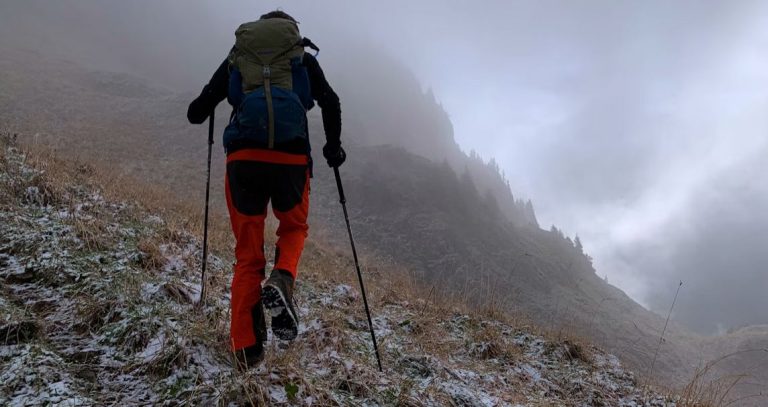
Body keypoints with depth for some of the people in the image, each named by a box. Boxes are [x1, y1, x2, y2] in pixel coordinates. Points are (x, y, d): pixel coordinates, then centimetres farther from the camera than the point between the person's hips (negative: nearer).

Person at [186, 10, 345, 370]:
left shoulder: (237, 56, 18)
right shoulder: (303, 58, 16)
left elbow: (197, 112, 14)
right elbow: (330, 101, 1)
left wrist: (199, 107, 37)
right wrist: (333, 145, 15)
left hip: (243, 157, 1)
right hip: (291, 157, -1)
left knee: (248, 254, 10)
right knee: (294, 229, 25)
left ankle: (247, 350, 3)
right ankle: (281, 281, -7)